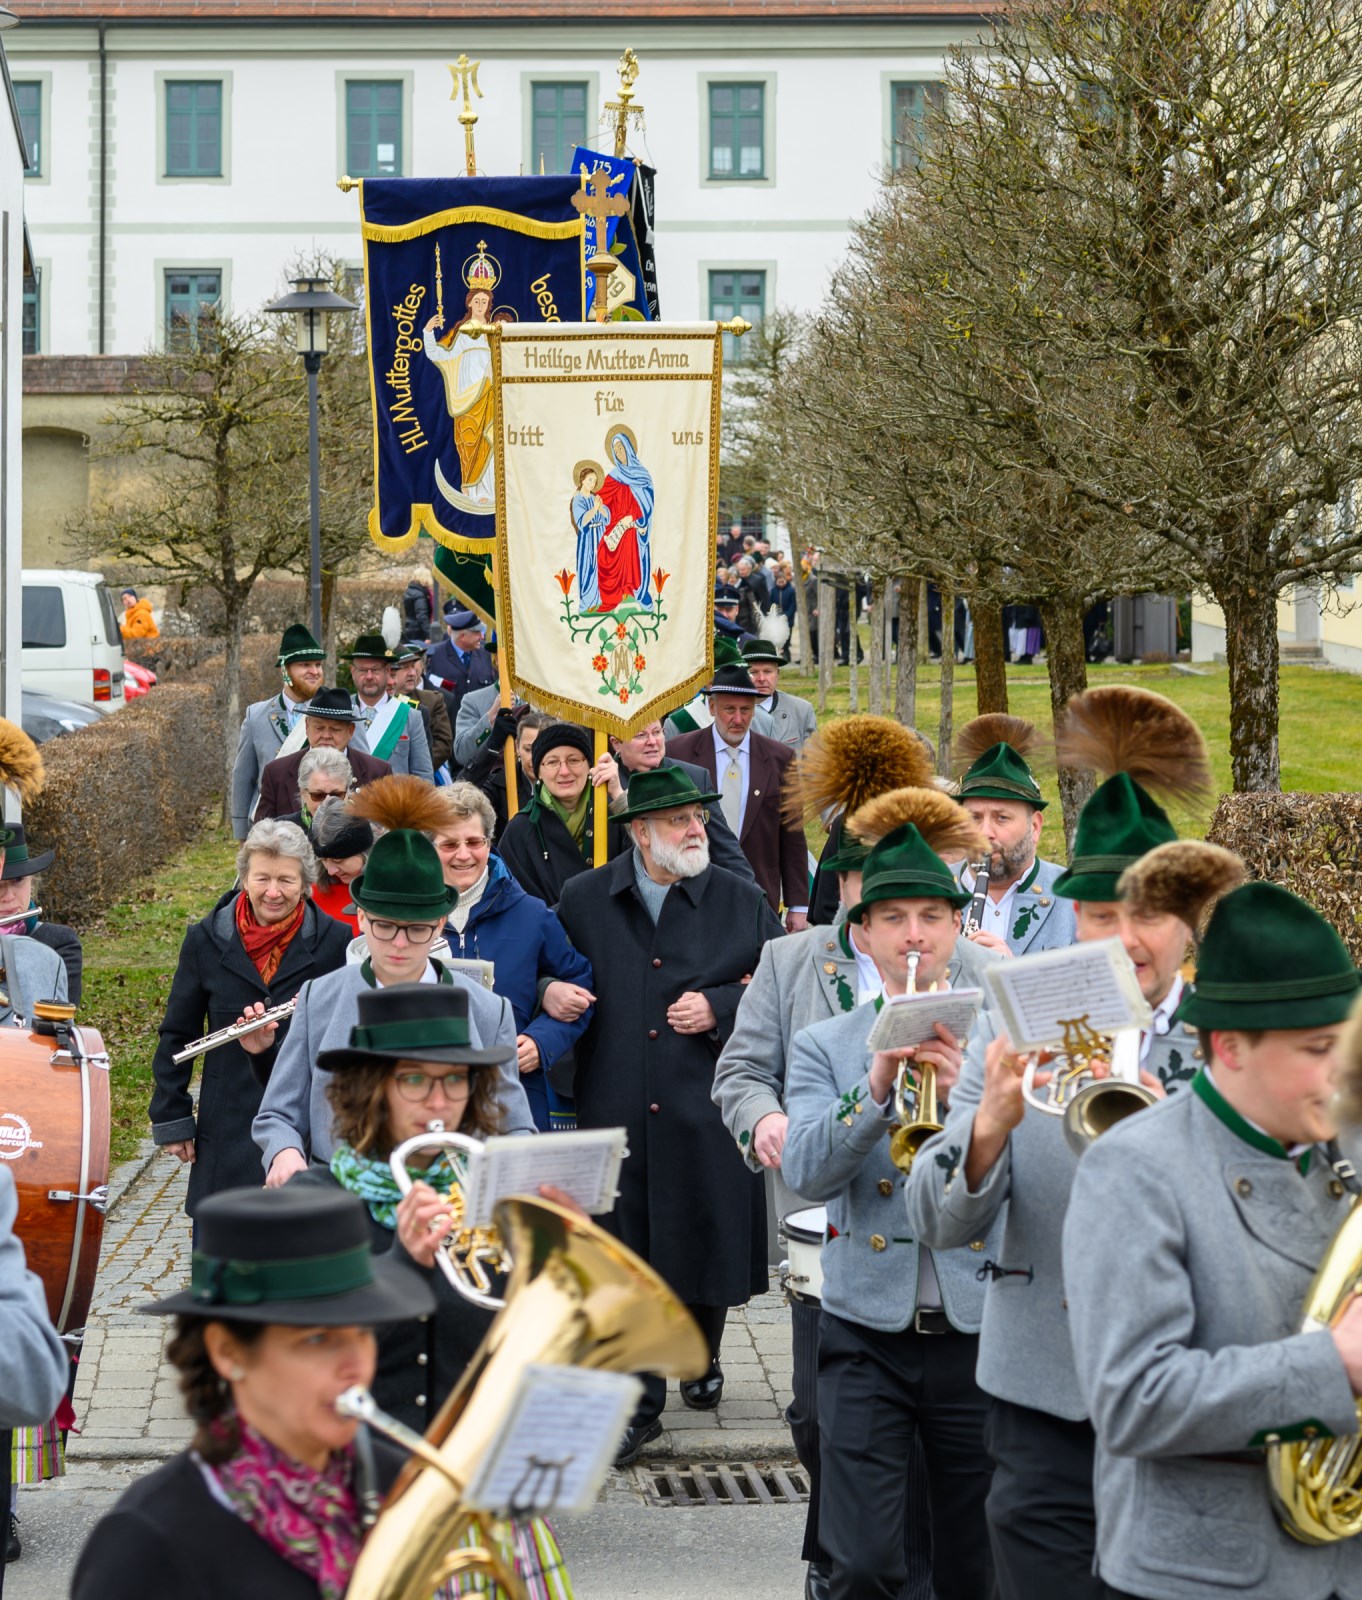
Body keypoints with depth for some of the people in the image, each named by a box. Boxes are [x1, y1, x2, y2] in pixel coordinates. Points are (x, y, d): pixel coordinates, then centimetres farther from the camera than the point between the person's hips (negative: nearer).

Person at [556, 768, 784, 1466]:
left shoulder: (742, 902, 4)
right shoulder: (583, 900, 5)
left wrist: (720, 1008, -7)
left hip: (708, 1112, 0)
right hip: (616, 1111, 0)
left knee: (707, 1246, 9)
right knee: (626, 1257, 0)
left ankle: (702, 1359, 36)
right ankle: (637, 1403, 8)